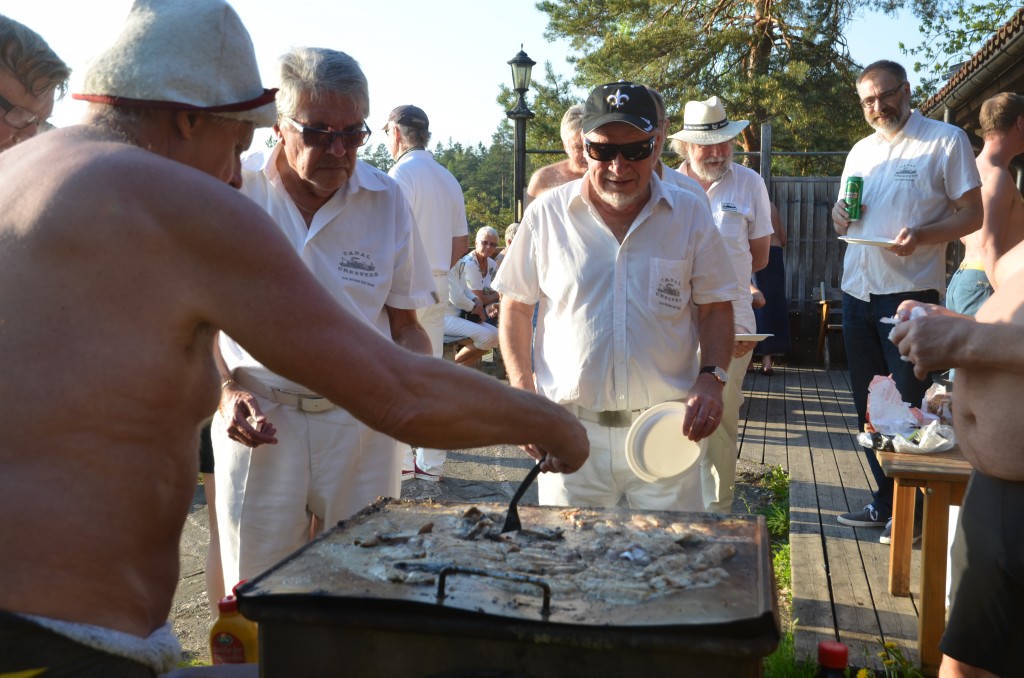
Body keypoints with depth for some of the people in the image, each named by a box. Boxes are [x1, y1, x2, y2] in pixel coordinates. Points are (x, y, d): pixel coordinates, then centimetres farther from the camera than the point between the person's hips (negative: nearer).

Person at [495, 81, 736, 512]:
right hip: (570, 430, 0)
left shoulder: (690, 214, 3)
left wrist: (712, 377, -7)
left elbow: (715, 307, 9)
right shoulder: (547, 214, 0)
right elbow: (515, 307, 6)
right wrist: (523, 393, -2)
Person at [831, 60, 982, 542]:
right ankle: (884, 501, 23)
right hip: (857, 290, 7)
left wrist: (922, 234, -24)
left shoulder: (945, 140, -2)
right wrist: (840, 217, 1)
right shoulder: (860, 151, 16)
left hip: (909, 292, -6)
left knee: (909, 406, -2)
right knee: (867, 405, 11)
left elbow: (971, 214, -7)